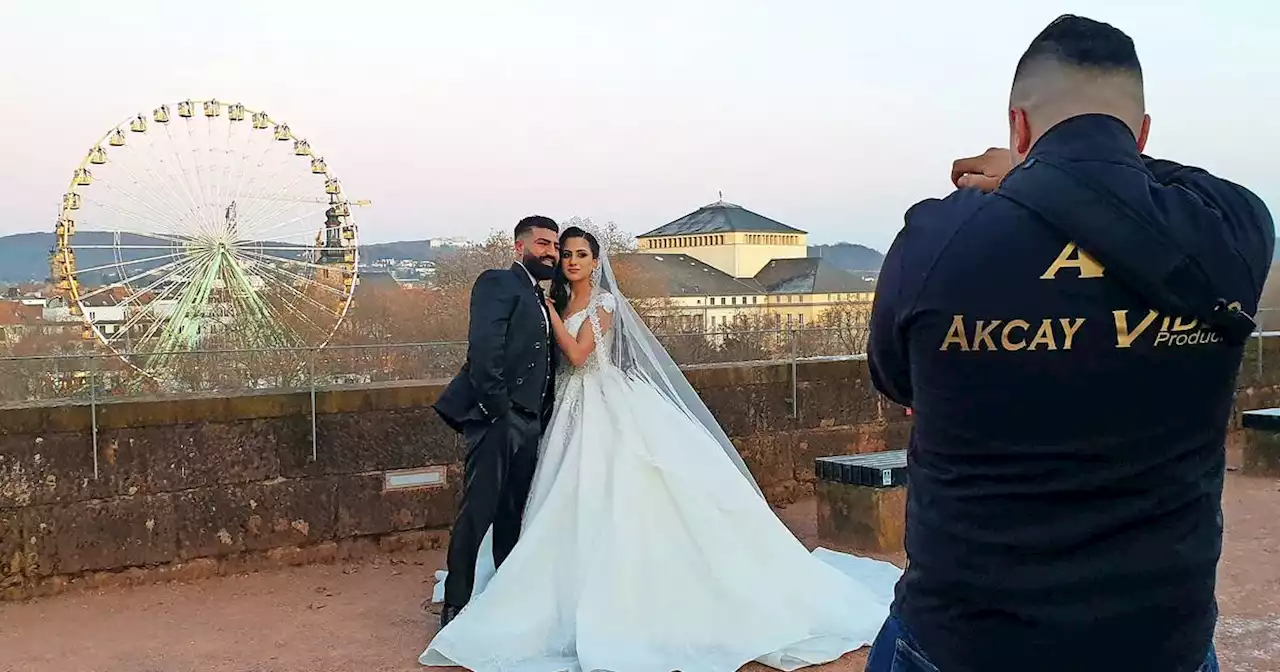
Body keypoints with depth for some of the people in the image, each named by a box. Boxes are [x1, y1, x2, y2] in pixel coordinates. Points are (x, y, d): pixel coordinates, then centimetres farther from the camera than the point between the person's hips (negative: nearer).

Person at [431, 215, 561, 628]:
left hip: (528, 422, 8)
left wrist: (543, 420, 11)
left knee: (514, 514, 14)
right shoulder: (499, 283, -3)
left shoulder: (541, 300, 23)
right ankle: (456, 605, 3)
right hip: (495, 417, -8)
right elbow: (484, 349, -17)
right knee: (478, 512, -6)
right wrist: (497, 408, -19)